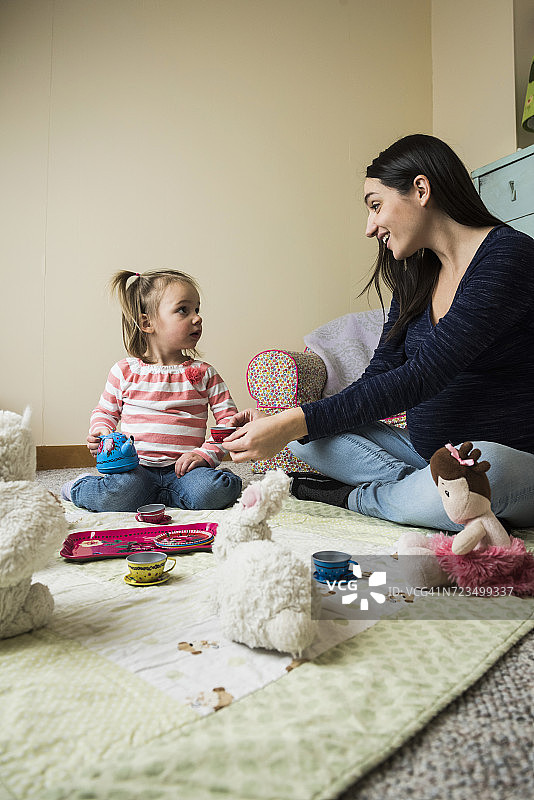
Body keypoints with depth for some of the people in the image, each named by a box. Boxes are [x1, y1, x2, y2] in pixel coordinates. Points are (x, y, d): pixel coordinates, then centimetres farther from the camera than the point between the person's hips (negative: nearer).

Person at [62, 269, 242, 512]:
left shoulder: (204, 373, 6)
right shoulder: (125, 371, 5)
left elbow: (229, 419, 3)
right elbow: (105, 412, 19)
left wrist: (205, 454, -11)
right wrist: (101, 433, -4)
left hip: (182, 467, 1)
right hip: (137, 466, 0)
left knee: (217, 490, -30)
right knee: (120, 493, -32)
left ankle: (152, 496, -5)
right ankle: (79, 487, 3)